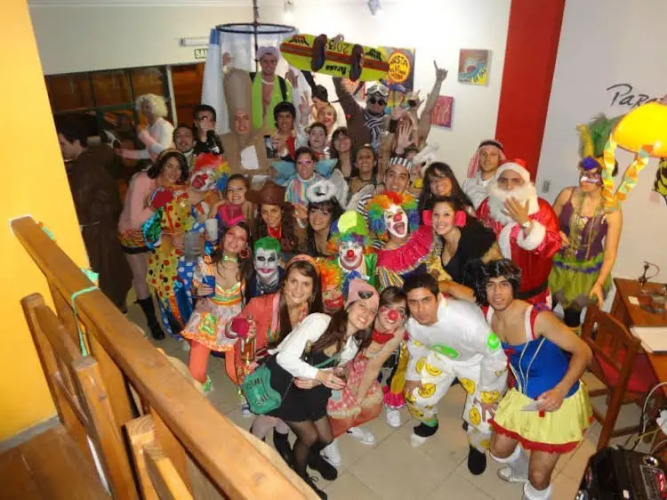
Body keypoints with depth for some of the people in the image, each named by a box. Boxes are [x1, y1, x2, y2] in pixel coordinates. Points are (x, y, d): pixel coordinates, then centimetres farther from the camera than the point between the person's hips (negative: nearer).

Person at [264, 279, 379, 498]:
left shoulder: (352, 346, -8)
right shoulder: (318, 321, -30)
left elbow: (329, 371, 3)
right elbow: (285, 357, -30)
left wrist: (314, 380, -19)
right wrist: (319, 375, -36)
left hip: (307, 385, 6)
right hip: (278, 379, -6)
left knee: (326, 437, 12)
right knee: (309, 436, -3)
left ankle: (312, 456, 49)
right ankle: (300, 476, 30)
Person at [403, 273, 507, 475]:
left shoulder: (467, 321, -44)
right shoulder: (411, 322, -26)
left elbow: (495, 355, -27)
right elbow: (416, 346, 1)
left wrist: (486, 392, -15)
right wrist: (413, 375, -1)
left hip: (479, 361, -4)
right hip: (441, 356, 4)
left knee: (482, 422, -9)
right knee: (415, 396, 0)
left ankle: (477, 448, 30)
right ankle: (430, 424, 37)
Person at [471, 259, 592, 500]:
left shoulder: (539, 318, -31)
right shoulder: (487, 314, -14)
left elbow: (583, 352, -24)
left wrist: (560, 390, -34)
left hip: (559, 399, -5)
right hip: (523, 395, 5)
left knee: (538, 477, 1)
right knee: (499, 450, 21)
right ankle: (522, 469, 56)